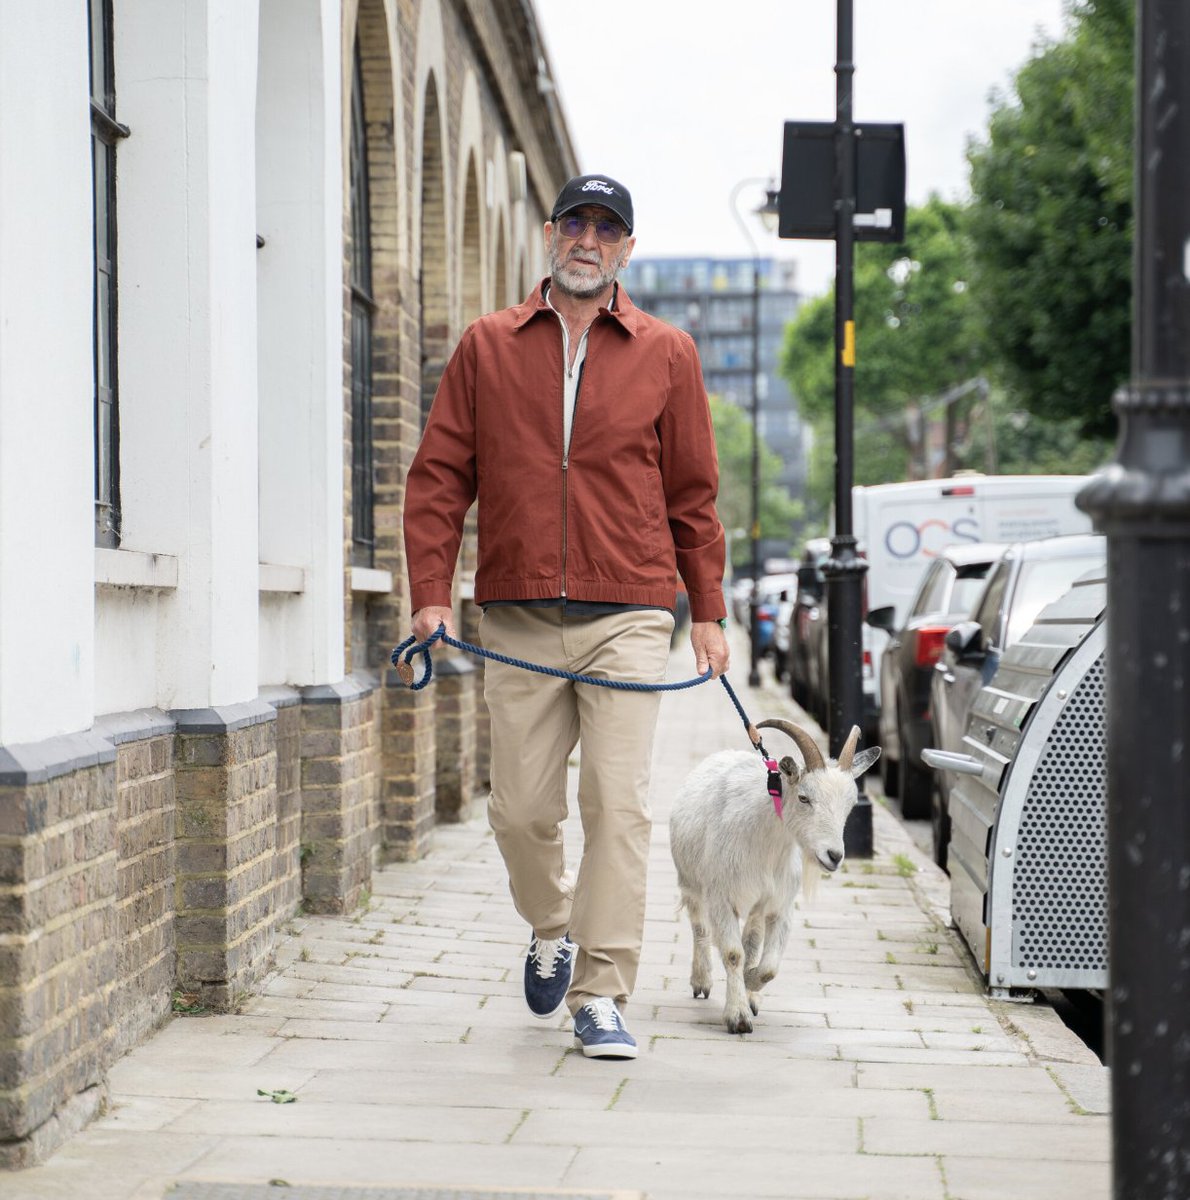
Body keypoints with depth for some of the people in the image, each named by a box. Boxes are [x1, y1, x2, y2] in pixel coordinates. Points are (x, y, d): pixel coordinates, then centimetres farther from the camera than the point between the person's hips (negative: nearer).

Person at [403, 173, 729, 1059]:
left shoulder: (667, 355, 8)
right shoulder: (488, 347, 9)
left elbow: (693, 494, 11)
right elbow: (439, 476, 8)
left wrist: (708, 611, 9)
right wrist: (431, 592, -1)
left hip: (628, 618, -1)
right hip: (518, 619, 1)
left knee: (618, 805, -8)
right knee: (521, 809, 5)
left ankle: (602, 995, -4)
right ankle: (554, 930, 34)